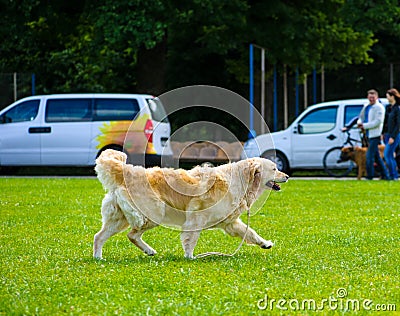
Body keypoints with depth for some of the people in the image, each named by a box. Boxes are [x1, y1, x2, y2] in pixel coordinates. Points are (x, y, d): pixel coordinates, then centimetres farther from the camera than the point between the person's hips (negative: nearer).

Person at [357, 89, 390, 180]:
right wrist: (359, 122, 1)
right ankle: (385, 175, 18)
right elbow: (361, 116, 25)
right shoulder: (366, 107, 15)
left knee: (369, 156, -11)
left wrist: (365, 126, -17)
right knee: (377, 156, 12)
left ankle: (369, 176, -6)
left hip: (375, 134, -8)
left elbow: (378, 122, -17)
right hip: (369, 134, 8)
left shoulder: (379, 107, -10)